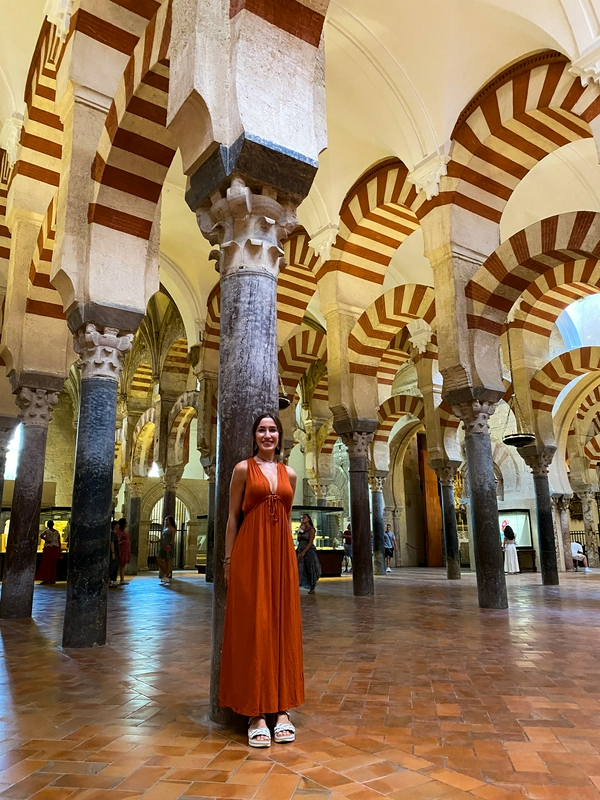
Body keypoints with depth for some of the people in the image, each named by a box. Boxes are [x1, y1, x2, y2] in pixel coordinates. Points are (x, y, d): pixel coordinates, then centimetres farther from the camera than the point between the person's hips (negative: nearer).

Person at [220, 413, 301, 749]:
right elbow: (233, 516, 1)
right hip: (250, 551, -4)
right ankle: (256, 713, 8)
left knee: (283, 626, 6)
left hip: (281, 554, 4)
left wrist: (290, 556, 13)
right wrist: (228, 560, -3)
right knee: (253, 627, -1)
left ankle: (282, 708, 17)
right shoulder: (244, 469, 2)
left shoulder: (289, 474, 12)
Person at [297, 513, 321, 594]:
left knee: (310, 569, 0)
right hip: (301, 550, 6)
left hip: (309, 550, -6)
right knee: (300, 569, 2)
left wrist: (304, 552, -20)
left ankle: (312, 588, 6)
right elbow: (298, 540, 9)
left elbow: (310, 542, -13)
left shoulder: (311, 529, -6)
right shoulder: (301, 528, 12)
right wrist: (300, 530, 0)